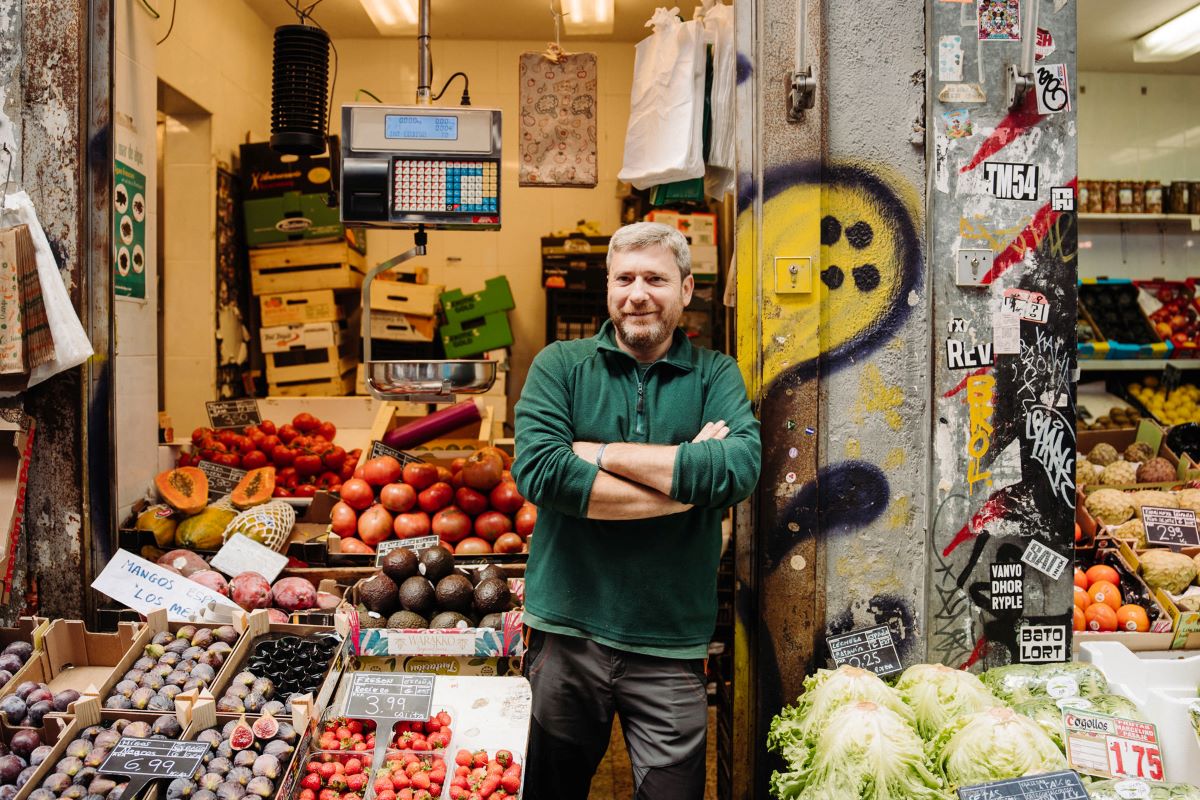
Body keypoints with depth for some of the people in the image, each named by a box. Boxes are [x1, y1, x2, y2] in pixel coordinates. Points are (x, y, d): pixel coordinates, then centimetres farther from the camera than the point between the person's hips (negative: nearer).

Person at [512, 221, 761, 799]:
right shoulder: (560, 365, -1)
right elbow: (537, 470, -19)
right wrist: (687, 477, -16)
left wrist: (602, 453, -15)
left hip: (671, 644, 0)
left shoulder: (715, 375, 2)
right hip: (567, 630, 0)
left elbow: (741, 469, -17)